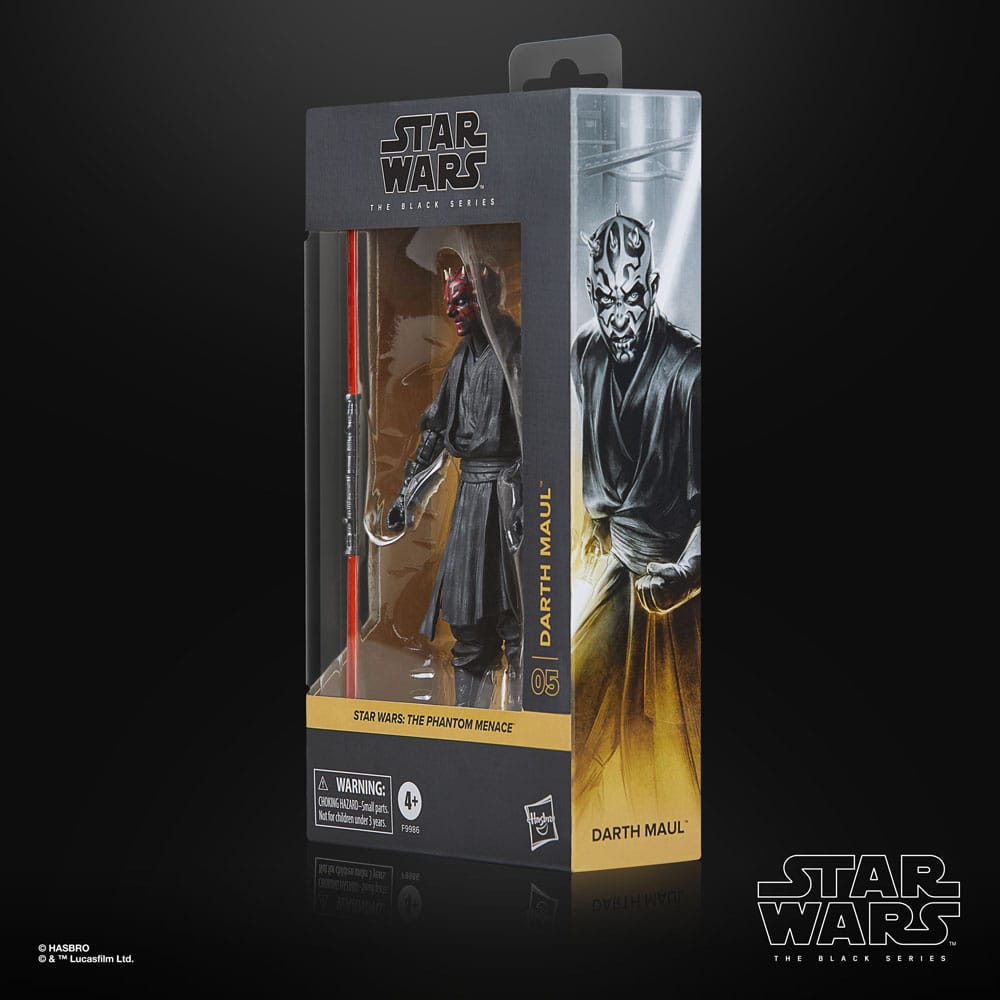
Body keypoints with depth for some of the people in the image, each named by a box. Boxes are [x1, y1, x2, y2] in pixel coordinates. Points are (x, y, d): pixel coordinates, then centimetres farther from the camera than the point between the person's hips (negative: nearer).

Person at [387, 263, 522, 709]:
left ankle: (522, 704, -3)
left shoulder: (516, 351, -8)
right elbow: (436, 431, 23)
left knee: (512, 611, -7)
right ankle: (469, 711, 13)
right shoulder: (462, 359, 17)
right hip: (470, 486, 8)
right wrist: (406, 493, 21)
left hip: (506, 485, -8)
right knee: (464, 611, 7)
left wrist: (523, 498, -22)